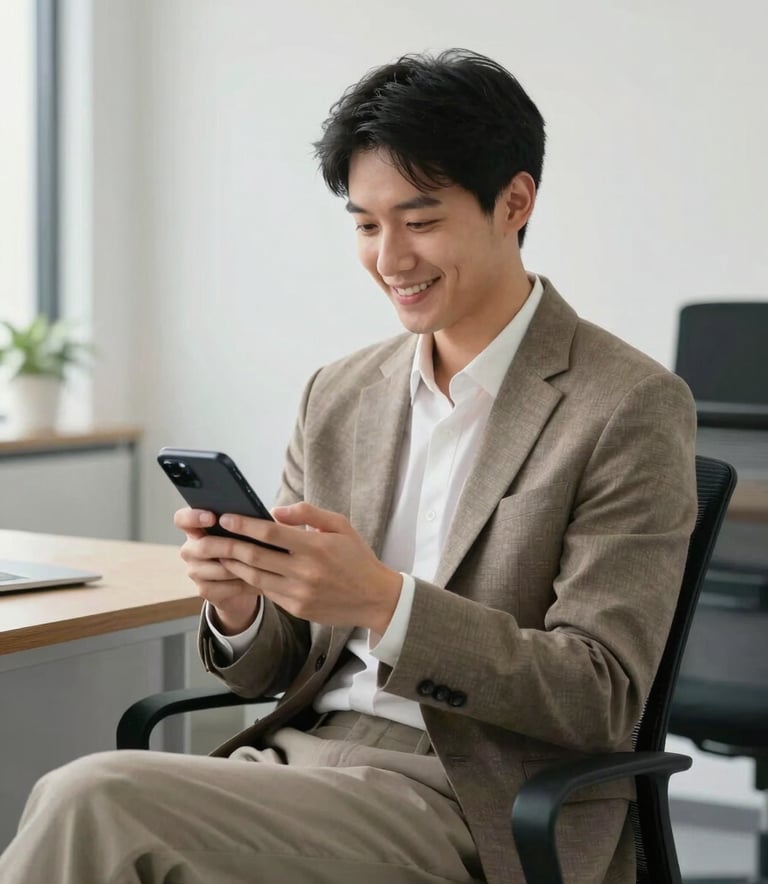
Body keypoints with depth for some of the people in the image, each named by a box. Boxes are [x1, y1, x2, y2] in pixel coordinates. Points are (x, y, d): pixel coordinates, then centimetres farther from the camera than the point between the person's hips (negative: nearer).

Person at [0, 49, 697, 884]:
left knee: (95, 804, -25)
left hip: (467, 812, -5)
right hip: (296, 753, 5)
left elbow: (602, 699, -11)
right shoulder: (339, 397, 12)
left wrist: (383, 601, -22)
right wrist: (240, 606, -8)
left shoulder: (632, 409, -5)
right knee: (74, 802, -25)